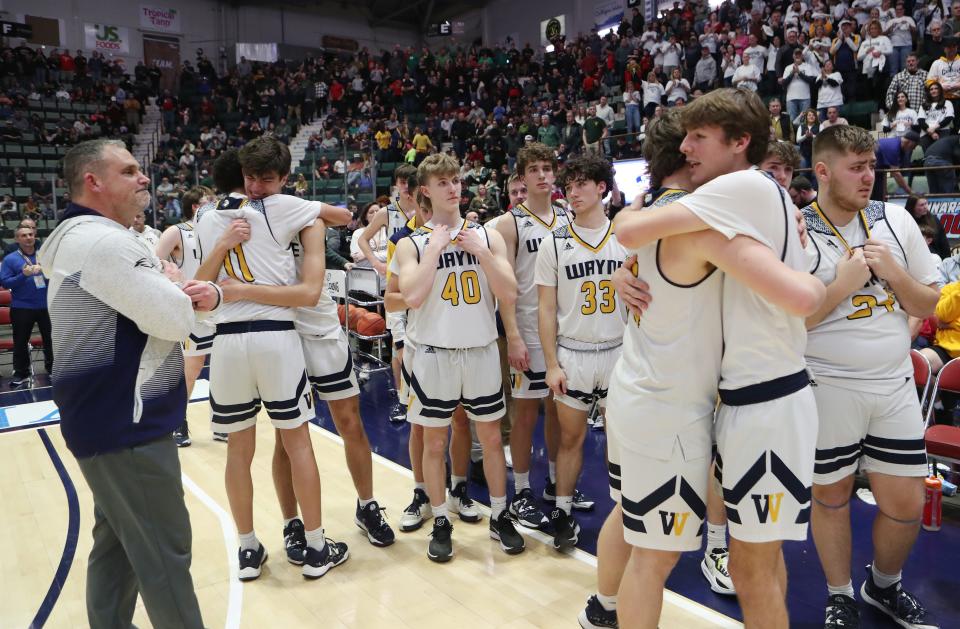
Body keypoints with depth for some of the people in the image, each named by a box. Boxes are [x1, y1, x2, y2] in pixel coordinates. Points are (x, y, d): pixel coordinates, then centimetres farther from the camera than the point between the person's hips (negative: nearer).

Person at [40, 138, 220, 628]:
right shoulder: (102, 241, -19)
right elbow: (176, 321, -24)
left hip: (114, 417, 11)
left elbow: (181, 304, 16)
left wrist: (206, 293, -7)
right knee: (164, 551, -1)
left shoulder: (90, 238, 16)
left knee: (118, 540, 20)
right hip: (126, 423, -11)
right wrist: (174, 285, -2)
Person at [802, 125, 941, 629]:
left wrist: (892, 271, -9)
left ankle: (884, 586, 39)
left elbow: (928, 306, 8)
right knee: (830, 496, 11)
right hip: (826, 389, -4)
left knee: (906, 504, 11)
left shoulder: (896, 220, 3)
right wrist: (844, 282, -18)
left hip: (895, 386, 4)